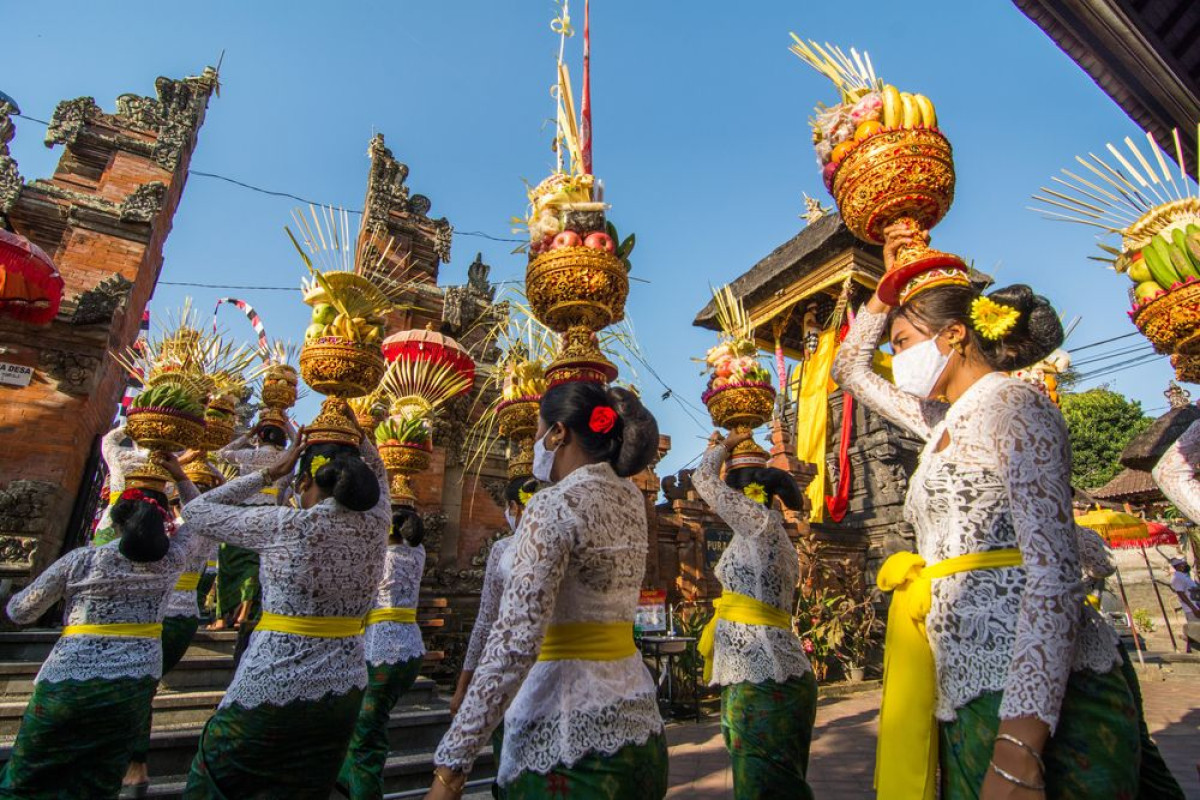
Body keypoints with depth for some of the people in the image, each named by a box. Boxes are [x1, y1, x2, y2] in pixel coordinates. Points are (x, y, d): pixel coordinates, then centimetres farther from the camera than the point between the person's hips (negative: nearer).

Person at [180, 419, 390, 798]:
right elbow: (377, 479, 17)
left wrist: (271, 472, -1)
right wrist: (361, 444, 5)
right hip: (343, 692, 4)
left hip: (271, 688, -4)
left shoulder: (284, 525, -16)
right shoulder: (376, 526, -6)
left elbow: (196, 510, 1)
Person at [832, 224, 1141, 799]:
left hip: (1038, 702, -8)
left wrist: (1018, 748, -27)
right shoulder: (946, 423, 16)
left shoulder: (1011, 403, -9)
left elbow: (1053, 573, -20)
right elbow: (850, 369, 29)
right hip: (972, 694, 8)